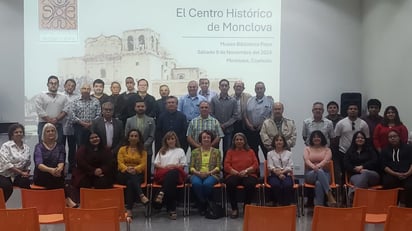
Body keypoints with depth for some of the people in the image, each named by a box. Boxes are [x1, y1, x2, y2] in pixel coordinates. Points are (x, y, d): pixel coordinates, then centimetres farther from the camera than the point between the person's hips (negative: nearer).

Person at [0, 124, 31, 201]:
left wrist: (27, 172, -4)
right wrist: (21, 172, -18)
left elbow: (27, 164, 18)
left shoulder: (26, 147, 9)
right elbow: (6, 164, -16)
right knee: (8, 186, -32)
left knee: (27, 182, -24)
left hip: (18, 176, 4)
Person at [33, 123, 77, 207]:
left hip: (56, 176, 2)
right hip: (41, 177, -2)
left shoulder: (60, 147, 11)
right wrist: (51, 170, -34)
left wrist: (59, 169, -30)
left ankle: (67, 200, -31)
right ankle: (67, 200, -28)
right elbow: (39, 164, -13)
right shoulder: (39, 146, 3)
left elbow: (61, 162, -4)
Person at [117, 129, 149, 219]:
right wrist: (127, 169, -23)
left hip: (138, 174, 0)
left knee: (130, 182, -35)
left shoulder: (142, 151, 14)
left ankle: (129, 210, -42)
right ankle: (141, 195, -51)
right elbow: (120, 163, -1)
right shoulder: (122, 149, 14)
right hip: (124, 175, 0)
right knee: (131, 176, -37)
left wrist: (135, 169, -22)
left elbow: (143, 164, -1)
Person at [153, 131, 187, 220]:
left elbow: (183, 165, 14)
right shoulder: (162, 151, 31)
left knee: (172, 173, -44)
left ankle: (161, 193, -56)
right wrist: (165, 167, -3)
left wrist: (174, 166, -7)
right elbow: (156, 164, 18)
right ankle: (172, 210, -46)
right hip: (163, 174, 1)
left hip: (175, 172, -1)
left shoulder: (180, 151, 27)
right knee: (171, 185, -38)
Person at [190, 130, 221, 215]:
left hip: (211, 175, -1)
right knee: (196, 183, -35)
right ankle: (203, 203, -14)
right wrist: (198, 173, -13)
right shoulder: (195, 152, 15)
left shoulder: (216, 151, 13)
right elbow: (191, 167, 8)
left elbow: (218, 167, 4)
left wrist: (208, 173, -13)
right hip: (197, 174, 1)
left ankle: (203, 205, -10)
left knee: (207, 183, -36)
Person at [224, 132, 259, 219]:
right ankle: (234, 209, -18)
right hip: (234, 175, 0)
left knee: (250, 184, -35)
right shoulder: (230, 151, 19)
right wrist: (237, 173, -10)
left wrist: (246, 171, -11)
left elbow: (256, 165, 8)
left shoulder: (250, 151, 19)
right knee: (230, 184, -34)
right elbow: (226, 166, 6)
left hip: (248, 175, 0)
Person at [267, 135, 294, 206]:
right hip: (274, 175, 0)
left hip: (286, 174, 1)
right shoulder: (270, 153, 15)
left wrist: (282, 171, -14)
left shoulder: (289, 153, 17)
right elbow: (270, 167, 2)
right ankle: (279, 203, -27)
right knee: (276, 185, -36)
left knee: (287, 185, -35)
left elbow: (290, 167, 7)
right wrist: (279, 174, -16)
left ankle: (286, 204, -30)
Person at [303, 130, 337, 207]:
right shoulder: (307, 149, 16)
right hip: (310, 174, 0)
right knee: (319, 172, -40)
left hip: (324, 174, 0)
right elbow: (306, 160, -4)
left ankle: (319, 206, -42)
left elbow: (326, 160, -6)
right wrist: (313, 166, -27)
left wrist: (318, 166, -29)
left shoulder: (327, 149, 14)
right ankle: (330, 195, -48)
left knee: (319, 183, -39)